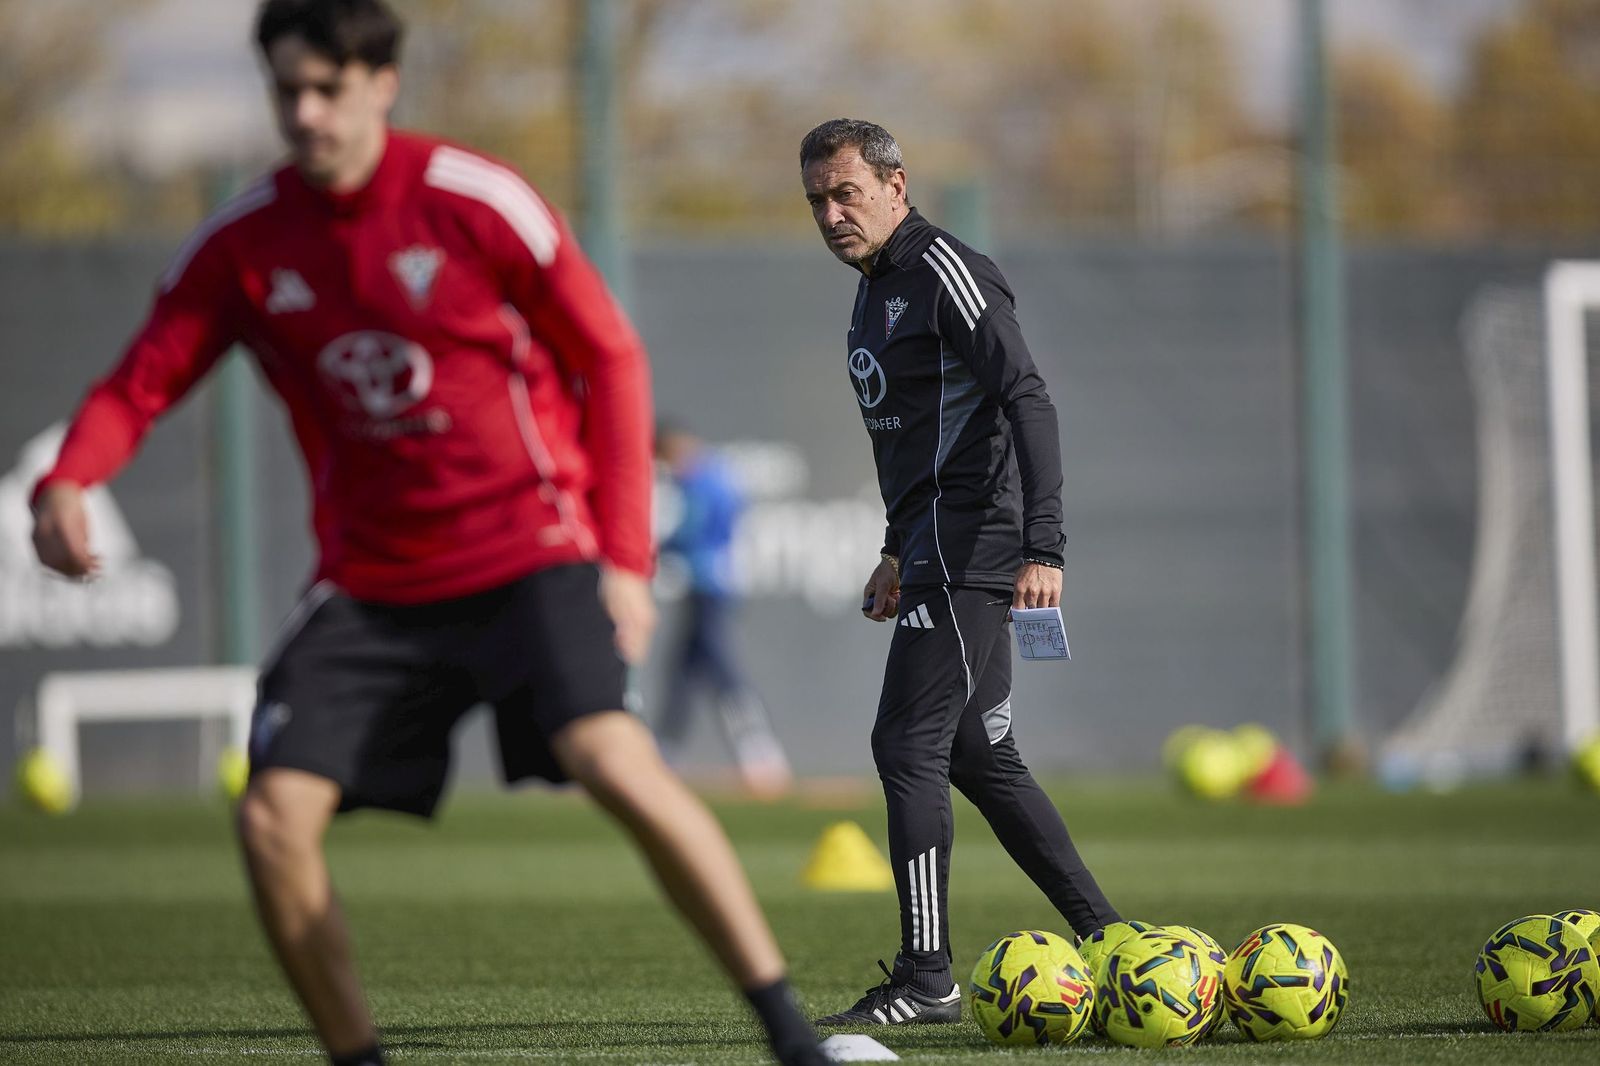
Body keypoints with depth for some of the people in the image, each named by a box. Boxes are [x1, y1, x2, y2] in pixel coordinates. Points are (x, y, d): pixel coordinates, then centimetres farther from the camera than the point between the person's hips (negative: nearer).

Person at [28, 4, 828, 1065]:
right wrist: (68, 480, -21)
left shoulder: (477, 202, -9)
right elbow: (144, 379, 2)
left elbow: (611, 358, -2)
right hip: (371, 575, 4)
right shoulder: (243, 243, 0)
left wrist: (625, 555, -6)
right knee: (276, 816, -11)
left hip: (530, 548, -4)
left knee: (612, 758, -26)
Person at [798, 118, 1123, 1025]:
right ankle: (1105, 936, 18)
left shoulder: (945, 272, -12)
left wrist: (1043, 548, -27)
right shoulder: (877, 288, 18)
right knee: (978, 755, 12)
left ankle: (926, 978, -10)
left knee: (908, 744, -11)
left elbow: (1029, 403, -20)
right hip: (938, 547, 10)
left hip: (970, 544, -10)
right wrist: (900, 551, 26)